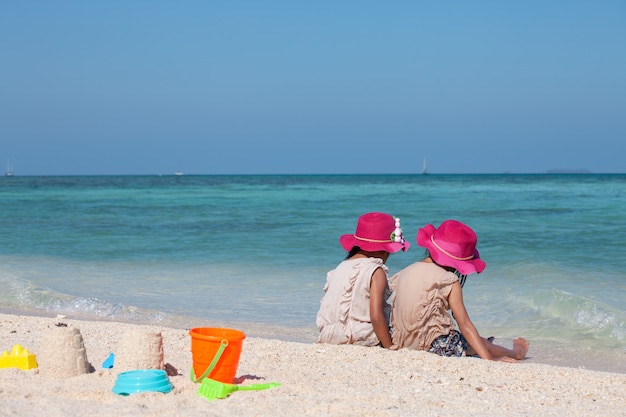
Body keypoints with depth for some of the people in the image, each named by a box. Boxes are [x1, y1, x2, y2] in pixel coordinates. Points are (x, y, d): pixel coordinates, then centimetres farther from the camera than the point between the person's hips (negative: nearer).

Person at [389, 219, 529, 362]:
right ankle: (516, 352, 39)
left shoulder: (406, 272, 4)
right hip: (434, 345, -6)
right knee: (480, 342, 17)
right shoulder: (450, 282, -12)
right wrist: (488, 358, -13)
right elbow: (465, 325, -14)